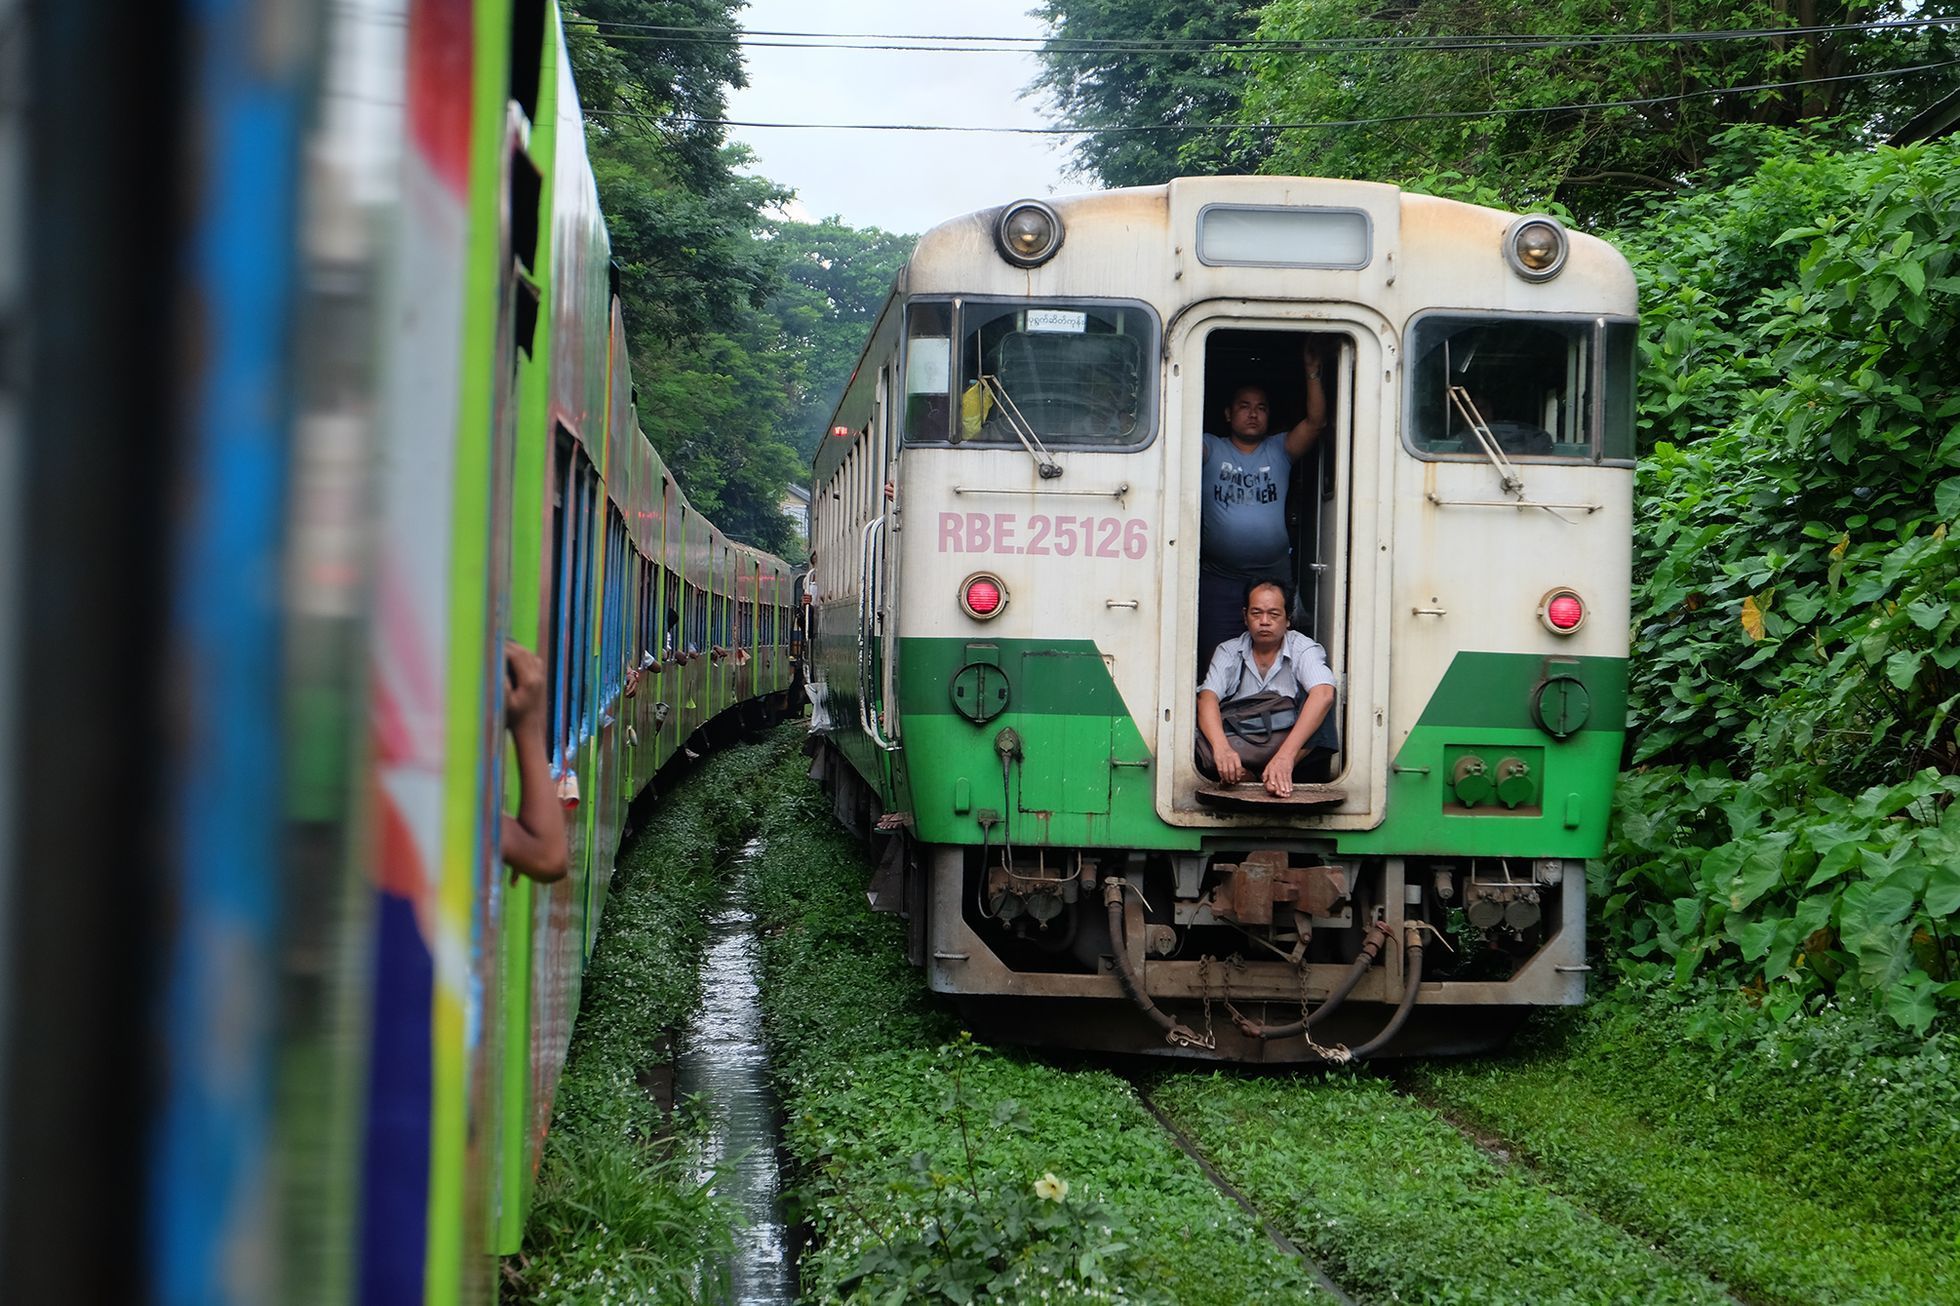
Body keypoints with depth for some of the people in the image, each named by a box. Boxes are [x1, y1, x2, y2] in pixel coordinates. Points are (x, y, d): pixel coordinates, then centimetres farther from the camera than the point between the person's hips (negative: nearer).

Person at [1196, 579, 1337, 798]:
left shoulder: (1304, 650, -2)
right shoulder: (1229, 652, 5)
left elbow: (1323, 695, -22)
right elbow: (1208, 698, -12)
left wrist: (1286, 755, -38)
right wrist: (1221, 748, -35)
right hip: (1236, 747, 1)